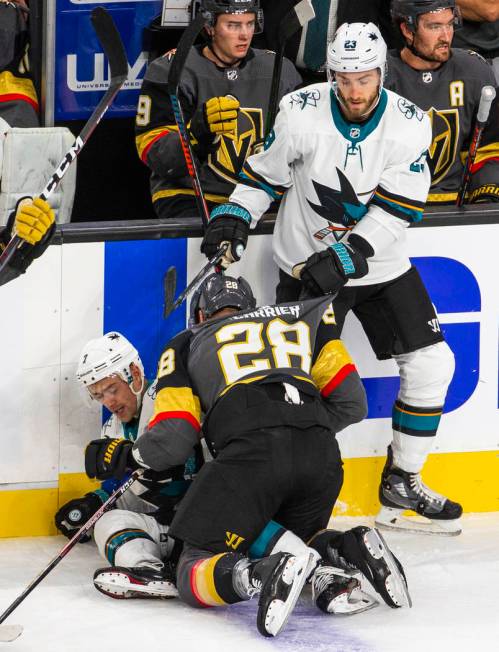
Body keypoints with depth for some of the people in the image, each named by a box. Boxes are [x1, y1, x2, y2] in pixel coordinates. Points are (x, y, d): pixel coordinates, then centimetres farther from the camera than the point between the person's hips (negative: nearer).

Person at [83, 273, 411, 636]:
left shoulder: (187, 345, 25)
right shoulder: (302, 318, 32)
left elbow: (172, 438, 13)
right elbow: (350, 401, 22)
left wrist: (128, 456, 33)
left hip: (251, 454, -4)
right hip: (322, 456, 4)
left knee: (195, 574, 3)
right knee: (288, 537, 28)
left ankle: (263, 575, -29)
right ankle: (349, 549, -5)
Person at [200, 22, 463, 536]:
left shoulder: (409, 125, -13)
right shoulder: (301, 113, -16)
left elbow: (395, 213, -17)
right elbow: (264, 173, -1)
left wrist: (345, 257, -26)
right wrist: (233, 218, -16)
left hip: (380, 266, 2)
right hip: (306, 265, -2)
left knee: (432, 363, 0)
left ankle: (401, 485, 13)